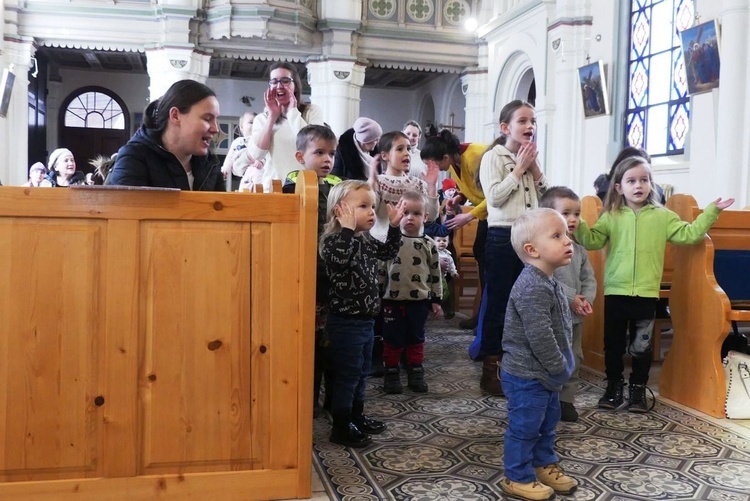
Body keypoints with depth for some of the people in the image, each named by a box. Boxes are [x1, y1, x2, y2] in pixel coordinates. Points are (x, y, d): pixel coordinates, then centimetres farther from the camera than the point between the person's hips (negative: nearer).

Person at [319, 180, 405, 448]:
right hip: (346, 323, -9)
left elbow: (388, 252, 22)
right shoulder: (333, 240, -17)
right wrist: (348, 229, -34)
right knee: (347, 375, 0)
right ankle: (341, 427, 13)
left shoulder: (366, 240, 8)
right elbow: (340, 260, -38)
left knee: (361, 372, 21)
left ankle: (357, 417, 36)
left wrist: (394, 226, 11)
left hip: (366, 320, 9)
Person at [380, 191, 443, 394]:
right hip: (393, 299, -1)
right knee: (392, 339, 8)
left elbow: (435, 273, 5)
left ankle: (416, 374, 25)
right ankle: (391, 374, 21)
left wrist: (436, 300, 6)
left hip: (419, 300, 2)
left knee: (416, 339, 13)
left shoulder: (429, 244, -1)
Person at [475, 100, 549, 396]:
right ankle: (489, 372, 9)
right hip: (503, 237, -6)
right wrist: (519, 168, -9)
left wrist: (534, 168, 1)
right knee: (497, 303, -1)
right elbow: (495, 196, -16)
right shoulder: (493, 157, -3)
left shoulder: (532, 160, 16)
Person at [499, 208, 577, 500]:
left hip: (545, 374, 10)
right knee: (525, 426, 4)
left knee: (547, 422, 22)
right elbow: (540, 337, -28)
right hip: (527, 375, -10)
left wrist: (561, 367, 15)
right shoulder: (532, 289, -26)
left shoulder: (547, 282, 8)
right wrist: (560, 368, -17)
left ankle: (545, 465, 39)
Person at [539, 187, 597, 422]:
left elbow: (589, 279, 9)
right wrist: (571, 298, -22)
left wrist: (587, 299, -10)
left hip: (575, 315, 8)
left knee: (573, 359, 15)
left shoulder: (579, 249, 9)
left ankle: (566, 400, 27)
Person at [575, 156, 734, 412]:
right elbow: (591, 240, -3)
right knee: (613, 344, 9)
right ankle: (614, 387, 24)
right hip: (615, 292, 0)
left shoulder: (663, 216, 5)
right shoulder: (611, 217, 4)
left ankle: (638, 389, 23)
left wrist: (710, 212, -1)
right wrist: (577, 223, -16)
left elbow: (688, 234, 3)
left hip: (646, 293, 0)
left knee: (641, 345, 8)